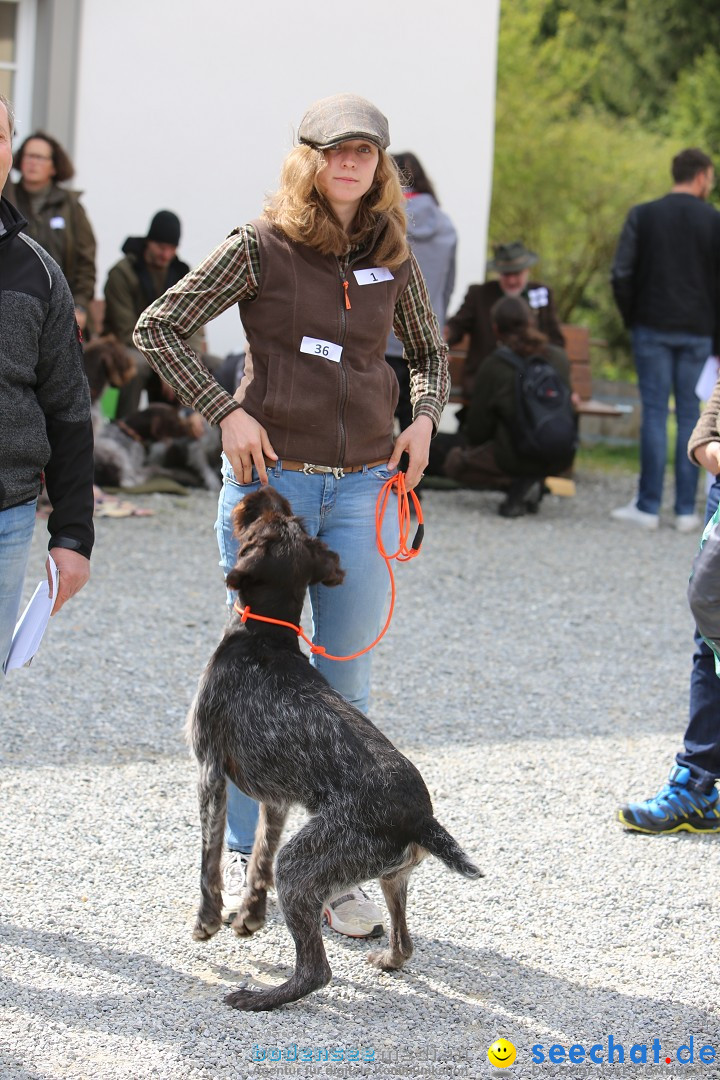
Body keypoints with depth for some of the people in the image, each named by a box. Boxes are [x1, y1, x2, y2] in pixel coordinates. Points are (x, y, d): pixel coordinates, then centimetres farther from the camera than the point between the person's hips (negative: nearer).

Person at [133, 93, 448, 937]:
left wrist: (425, 415, 4)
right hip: (269, 478, -3)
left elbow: (430, 351, 23)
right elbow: (156, 328, -3)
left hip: (362, 486, 3)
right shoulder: (259, 248, -5)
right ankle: (239, 854, 21)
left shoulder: (392, 259, 7)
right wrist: (226, 411, -10)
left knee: (346, 684, 5)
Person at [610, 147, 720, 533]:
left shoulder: (643, 215, 0)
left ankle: (648, 507, -1)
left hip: (653, 327, 0)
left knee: (654, 412, 1)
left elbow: (621, 274, -5)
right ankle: (686, 510, 5)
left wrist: (631, 317, 6)